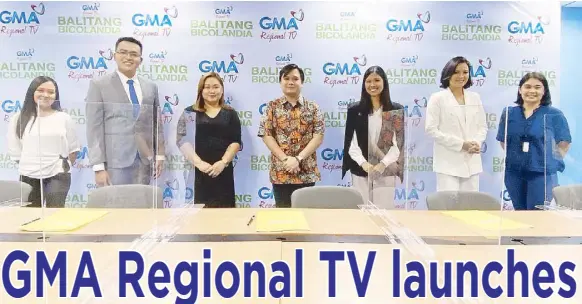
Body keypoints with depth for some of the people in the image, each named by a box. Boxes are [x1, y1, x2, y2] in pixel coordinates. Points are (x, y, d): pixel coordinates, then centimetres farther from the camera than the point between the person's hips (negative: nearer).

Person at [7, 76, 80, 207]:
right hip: (28, 177, 2)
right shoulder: (19, 118, 3)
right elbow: (14, 149, 9)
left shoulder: (64, 118, 1)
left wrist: (66, 166, 3)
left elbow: (73, 148, 8)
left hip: (57, 176, -2)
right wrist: (28, 166, 10)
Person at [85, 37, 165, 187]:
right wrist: (98, 166, -11)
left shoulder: (151, 87, 13)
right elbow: (94, 128, -5)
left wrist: (159, 155, 7)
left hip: (144, 160, 4)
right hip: (114, 162, -3)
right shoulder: (99, 85, 1)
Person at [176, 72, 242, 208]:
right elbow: (182, 140, -2)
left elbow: (236, 142, 3)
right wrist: (198, 162, -13)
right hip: (197, 171, -1)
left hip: (223, 170, 1)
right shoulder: (189, 113, 7)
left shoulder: (230, 113, 10)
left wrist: (223, 162, -11)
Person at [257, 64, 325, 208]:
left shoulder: (312, 107, 4)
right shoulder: (272, 107, 3)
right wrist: (285, 159, -14)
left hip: (307, 173, 1)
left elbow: (319, 136, -3)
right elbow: (266, 135, -3)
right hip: (280, 173, 0)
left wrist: (298, 159, -14)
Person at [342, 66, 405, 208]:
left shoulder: (396, 110, 3)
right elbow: (351, 143, 0)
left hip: (386, 172, 0)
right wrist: (363, 163, -15)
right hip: (360, 171, 1)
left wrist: (383, 164, -15)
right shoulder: (354, 110, 3)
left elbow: (399, 144, -1)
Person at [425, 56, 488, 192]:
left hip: (471, 162, 5)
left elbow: (482, 127, 14)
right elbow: (431, 129, -9)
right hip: (448, 163, -5)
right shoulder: (437, 98, -2)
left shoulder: (475, 98, 12)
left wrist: (477, 143, -8)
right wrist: (461, 144, -14)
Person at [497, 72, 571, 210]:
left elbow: (564, 143, 0)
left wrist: (549, 161, -3)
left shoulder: (554, 114, -5)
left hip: (542, 174, -3)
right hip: (514, 173, 4)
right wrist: (516, 157, 6)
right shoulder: (509, 113, 3)